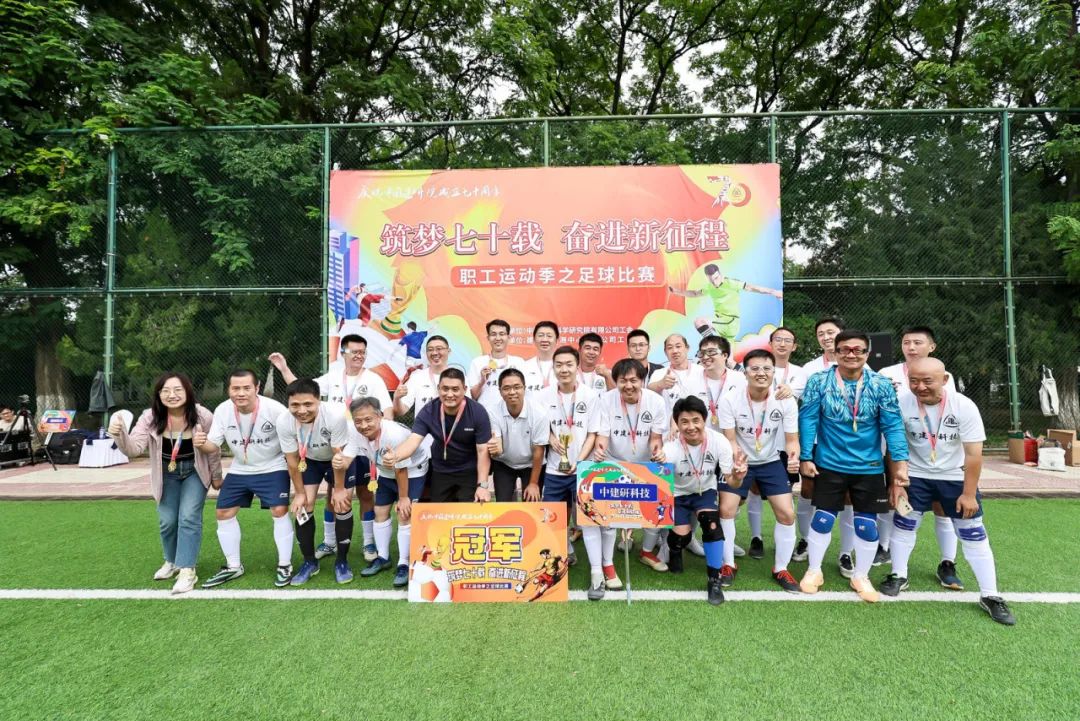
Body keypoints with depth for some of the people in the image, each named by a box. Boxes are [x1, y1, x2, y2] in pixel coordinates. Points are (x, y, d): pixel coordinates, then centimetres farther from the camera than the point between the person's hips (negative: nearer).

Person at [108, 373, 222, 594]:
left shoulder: (203, 416, -23)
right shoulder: (150, 417, -18)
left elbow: (214, 449, -10)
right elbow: (135, 447, -27)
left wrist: (216, 476, 1)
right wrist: (120, 435, -48)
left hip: (195, 472, -2)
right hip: (166, 474, 3)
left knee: (189, 518, -11)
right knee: (167, 520, 6)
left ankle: (187, 570, -3)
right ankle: (172, 561, 32)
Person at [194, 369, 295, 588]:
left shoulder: (274, 409, -24)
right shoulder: (222, 411, -12)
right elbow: (213, 445, -6)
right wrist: (201, 444, -30)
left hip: (272, 468, -5)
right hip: (239, 470, 5)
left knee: (279, 511, -16)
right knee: (224, 513, 6)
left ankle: (285, 566, 1)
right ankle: (233, 566, 24)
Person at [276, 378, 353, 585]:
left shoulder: (335, 417, -39)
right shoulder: (283, 422, -30)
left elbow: (338, 456, -25)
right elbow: (292, 460, -15)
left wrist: (339, 489, -15)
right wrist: (300, 492, -8)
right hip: (308, 460, 3)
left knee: (342, 506, -7)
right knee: (303, 507, -5)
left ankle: (342, 561, 12)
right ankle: (309, 561, 15)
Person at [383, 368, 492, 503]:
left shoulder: (477, 412, -21)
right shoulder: (428, 411, -16)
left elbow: (483, 450, -18)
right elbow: (413, 440, -26)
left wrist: (482, 485, -24)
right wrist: (395, 456, -49)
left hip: (470, 471, -2)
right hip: (440, 472, 3)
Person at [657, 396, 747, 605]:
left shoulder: (719, 442, -25)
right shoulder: (671, 447, -32)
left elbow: (730, 481, -20)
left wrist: (738, 476, -42)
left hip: (705, 491, 1)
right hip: (677, 493, -1)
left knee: (711, 521, -24)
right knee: (682, 534, -16)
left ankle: (715, 580, -7)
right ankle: (674, 551, 23)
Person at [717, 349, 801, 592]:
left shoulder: (786, 402, -17)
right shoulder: (729, 401, -21)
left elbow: (791, 439, -12)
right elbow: (730, 441, -17)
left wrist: (794, 456, -35)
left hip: (771, 463, 2)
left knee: (787, 514, -5)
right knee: (726, 510, -10)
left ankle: (780, 569, 16)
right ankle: (728, 565, 11)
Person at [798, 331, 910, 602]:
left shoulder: (881, 385, -6)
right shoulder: (818, 382, -10)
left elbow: (893, 425, -4)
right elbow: (808, 420, -8)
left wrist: (901, 463, -10)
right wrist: (805, 457, -9)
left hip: (869, 467, 2)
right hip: (829, 465, -1)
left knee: (867, 525, 8)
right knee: (823, 519, 7)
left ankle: (861, 576, 30)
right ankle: (814, 571, 27)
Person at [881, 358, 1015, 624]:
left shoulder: (964, 406, -20)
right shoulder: (901, 404, -18)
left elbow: (973, 454, -15)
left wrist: (969, 494, -14)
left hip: (956, 477, -1)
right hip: (915, 476, 1)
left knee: (974, 534, 2)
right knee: (903, 524, 7)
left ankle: (990, 595, 15)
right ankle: (899, 576, 26)